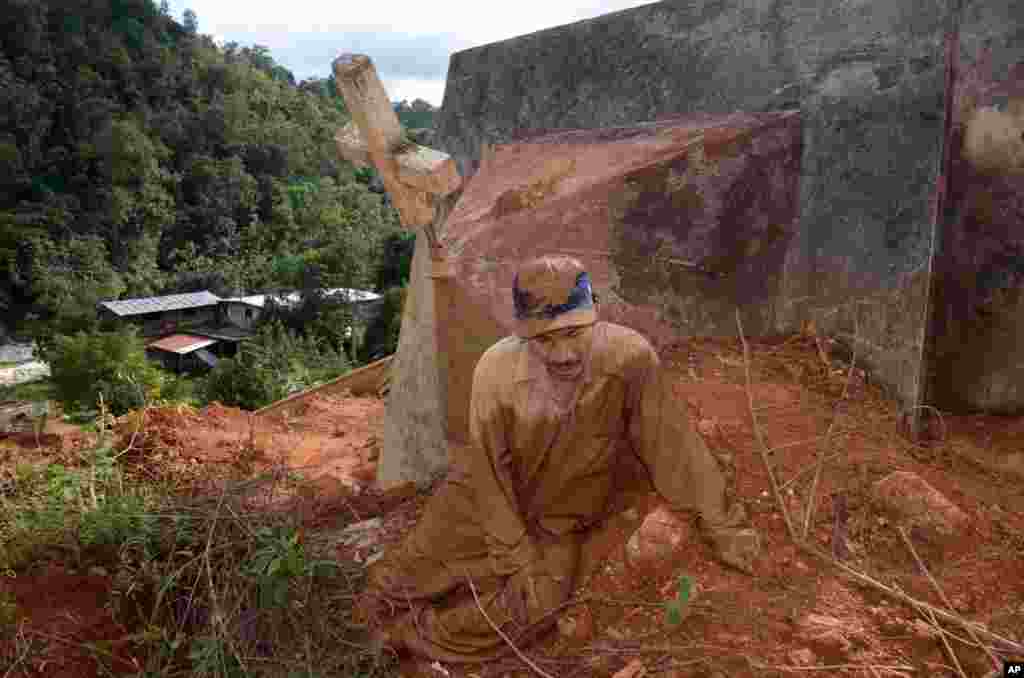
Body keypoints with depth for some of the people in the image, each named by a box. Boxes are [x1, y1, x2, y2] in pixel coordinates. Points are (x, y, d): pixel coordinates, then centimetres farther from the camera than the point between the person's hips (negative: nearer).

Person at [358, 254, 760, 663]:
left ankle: (414, 634, 6)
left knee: (535, 608, -18)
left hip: (560, 524, 1)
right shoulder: (496, 372, -28)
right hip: (483, 502, 0)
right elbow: (491, 475, -16)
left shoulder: (629, 357, -28)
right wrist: (518, 561, -15)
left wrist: (723, 526, -10)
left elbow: (671, 445, -16)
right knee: (397, 585, -4)